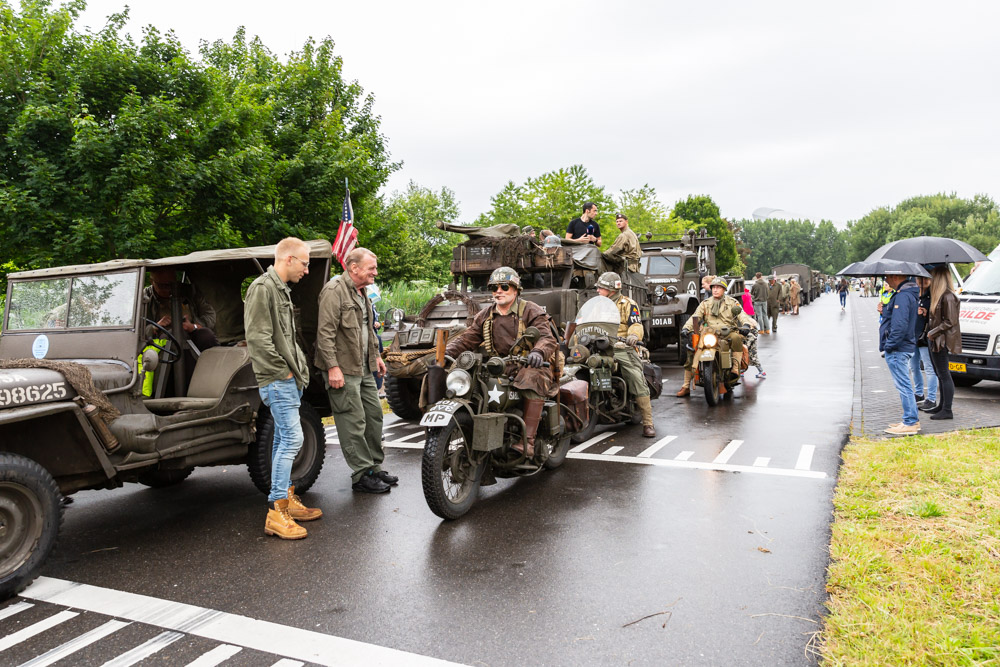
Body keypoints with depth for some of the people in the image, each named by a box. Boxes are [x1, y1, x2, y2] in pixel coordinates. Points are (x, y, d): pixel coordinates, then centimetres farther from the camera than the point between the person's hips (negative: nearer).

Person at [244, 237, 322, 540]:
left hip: (289, 379, 10)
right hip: (277, 380, -10)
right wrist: (282, 371, -16)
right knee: (292, 438, -12)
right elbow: (257, 338, -20)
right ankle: (276, 513, -7)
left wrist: (298, 367, 12)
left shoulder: (281, 289, 18)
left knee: (284, 439, 14)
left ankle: (287, 500, 23)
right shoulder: (262, 288, -13)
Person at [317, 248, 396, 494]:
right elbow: (325, 332, -20)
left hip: (364, 368, 10)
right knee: (354, 422, -5)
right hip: (343, 370, -10)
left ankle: (375, 466, 25)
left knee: (374, 415, 13)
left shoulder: (362, 292, 16)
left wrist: (376, 355, 23)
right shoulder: (334, 290, -14)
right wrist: (333, 367, -24)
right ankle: (362, 475, 4)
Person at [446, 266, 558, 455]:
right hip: (498, 367, 5)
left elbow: (547, 337, -13)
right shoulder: (485, 316, 17)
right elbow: (467, 338, 9)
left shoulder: (531, 311, 0)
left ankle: (528, 440, -38)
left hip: (530, 365, -5)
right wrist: (448, 352, -12)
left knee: (534, 379, -38)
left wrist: (538, 351, -37)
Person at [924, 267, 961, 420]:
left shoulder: (948, 297, -16)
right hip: (935, 340, 10)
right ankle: (942, 406, 26)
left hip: (942, 341, -10)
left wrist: (933, 333, -14)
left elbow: (950, 321, -18)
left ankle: (947, 411, -1)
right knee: (940, 374, 16)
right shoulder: (939, 296, 13)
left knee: (943, 374, -5)